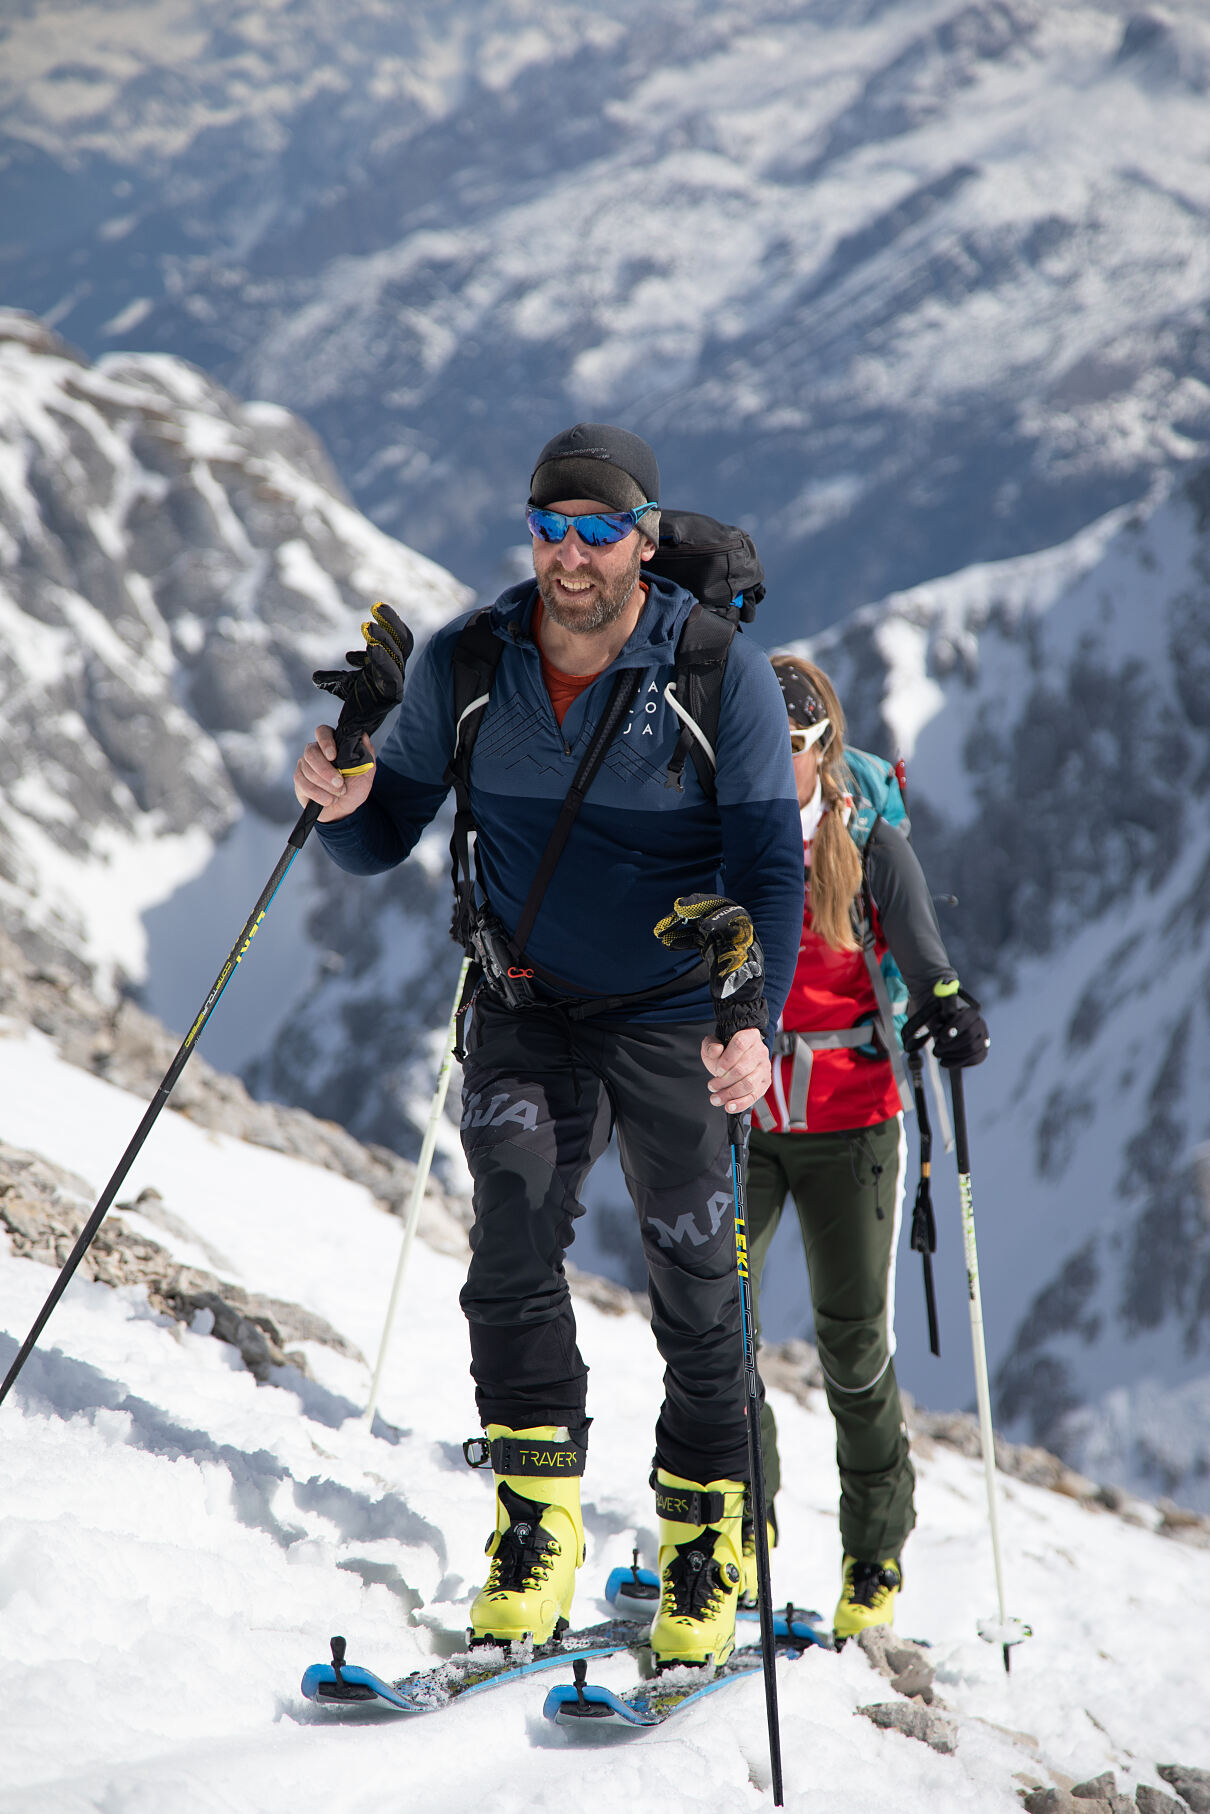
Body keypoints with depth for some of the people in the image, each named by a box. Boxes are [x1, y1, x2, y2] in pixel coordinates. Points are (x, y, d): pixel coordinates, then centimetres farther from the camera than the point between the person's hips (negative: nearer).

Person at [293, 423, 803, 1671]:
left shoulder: (724, 675, -13)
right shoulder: (465, 665, -5)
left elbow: (770, 865, -14)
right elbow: (385, 842, 1)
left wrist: (753, 1021, -30)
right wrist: (346, 804, -24)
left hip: (673, 1023, -2)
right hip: (527, 1011, 2)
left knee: (695, 1288, 3)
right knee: (512, 1256, -15)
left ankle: (705, 1542, 20)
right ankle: (537, 1529, -6)